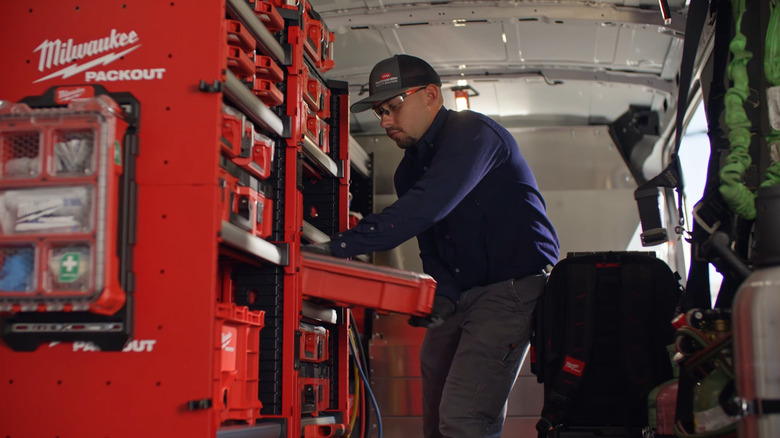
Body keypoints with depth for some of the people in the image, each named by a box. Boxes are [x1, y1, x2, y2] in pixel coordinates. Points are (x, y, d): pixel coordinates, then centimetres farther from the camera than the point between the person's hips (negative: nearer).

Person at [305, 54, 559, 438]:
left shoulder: (472, 133, -14)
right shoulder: (409, 168, 13)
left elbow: (426, 207, -30)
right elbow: (432, 249, 10)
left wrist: (340, 245, -34)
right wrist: (444, 296, -12)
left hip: (514, 286, -9)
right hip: (460, 294, 9)